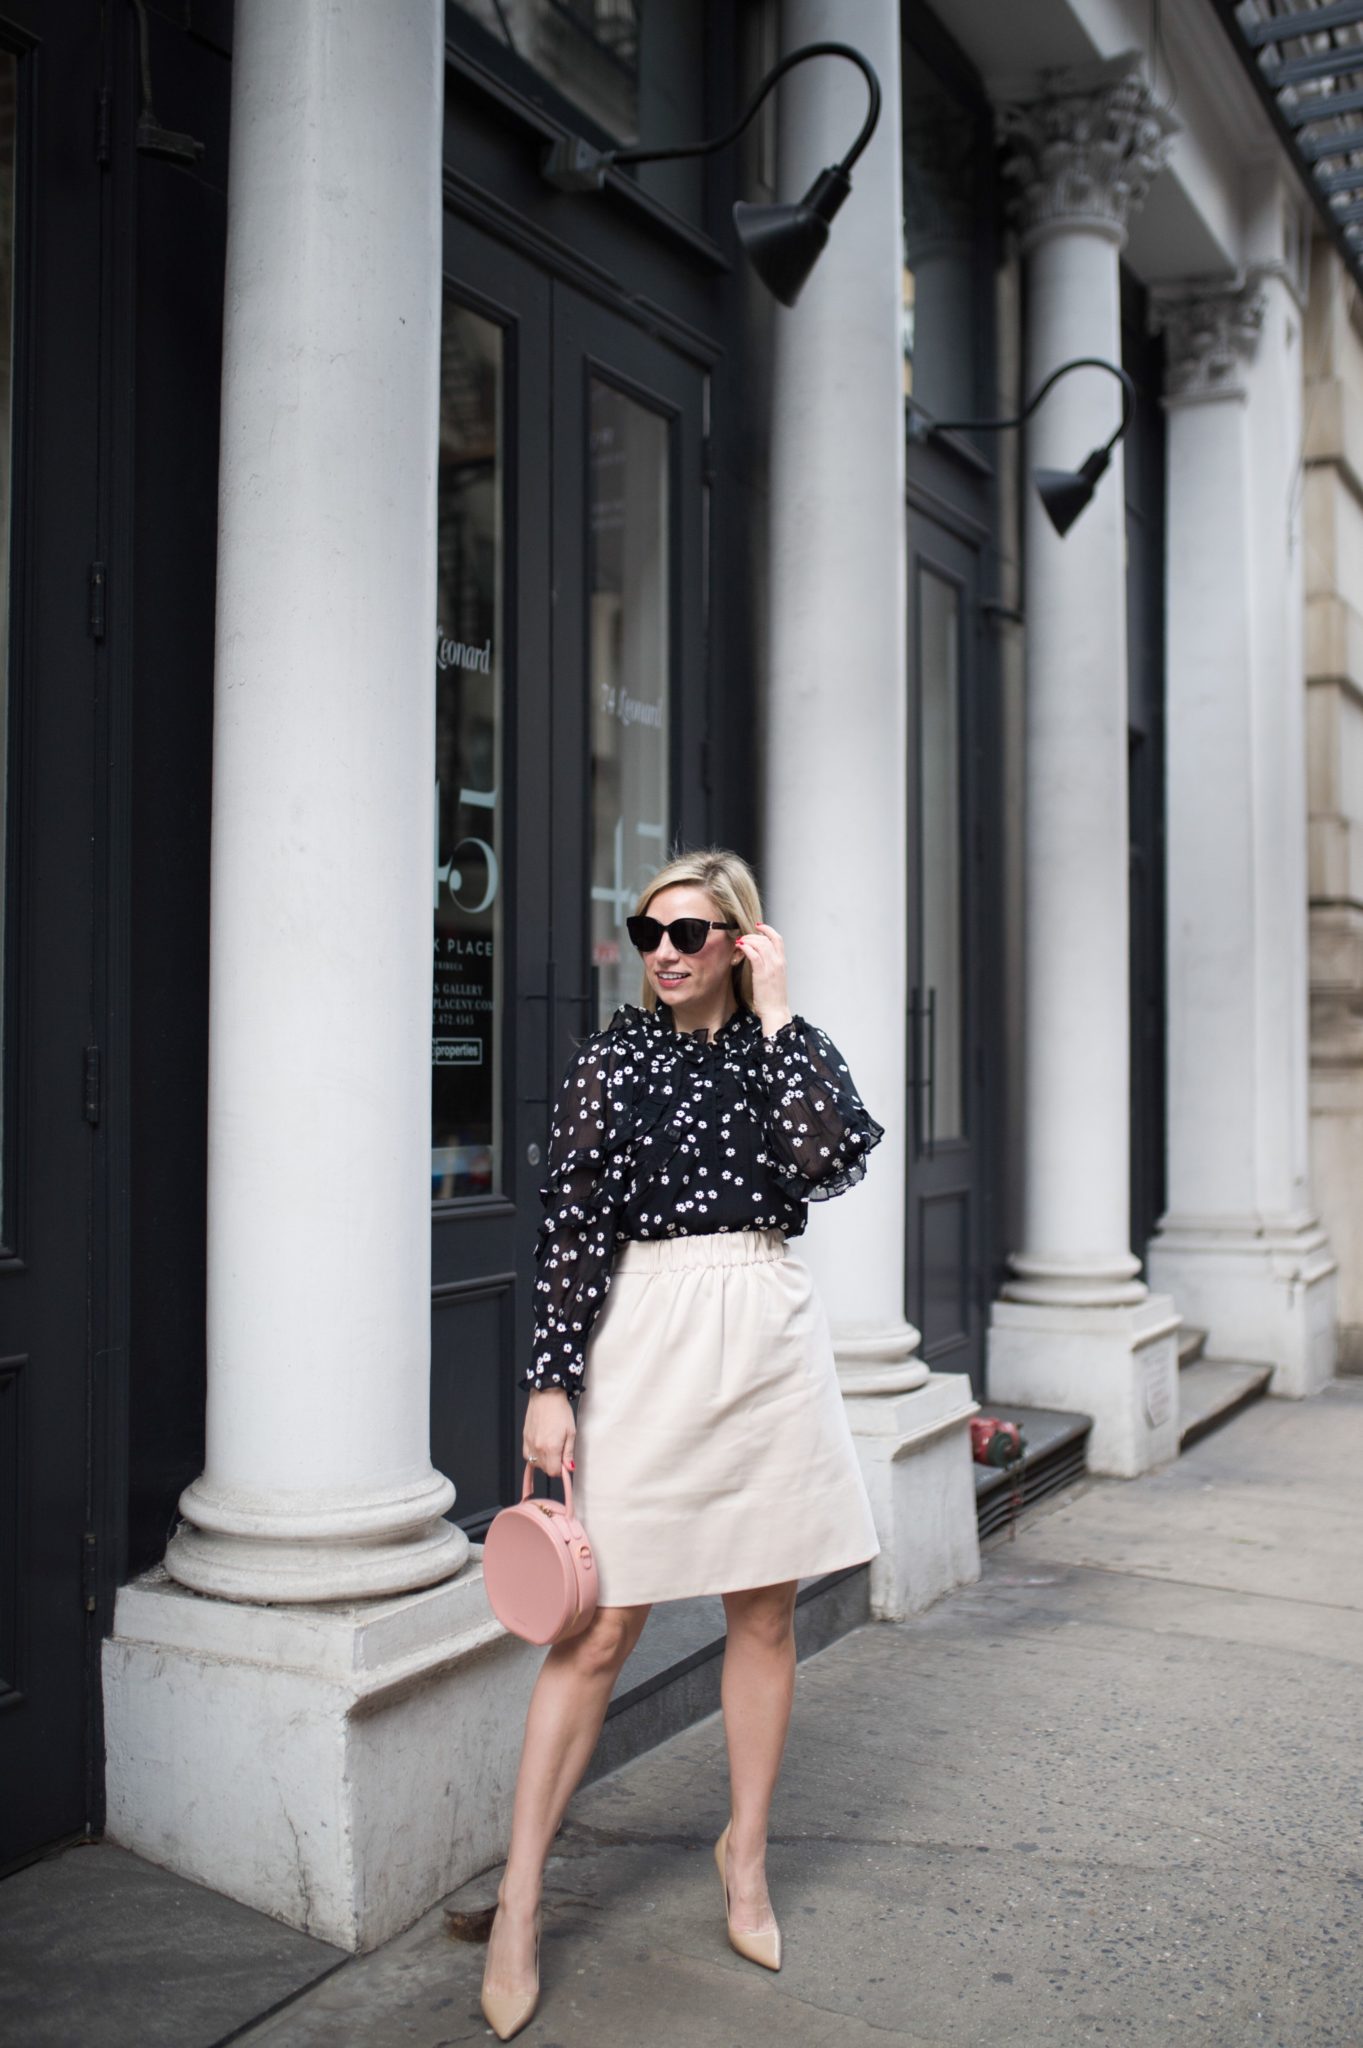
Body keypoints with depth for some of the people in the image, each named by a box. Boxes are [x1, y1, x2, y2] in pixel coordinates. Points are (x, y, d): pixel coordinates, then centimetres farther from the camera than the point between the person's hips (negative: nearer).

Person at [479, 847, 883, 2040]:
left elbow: (835, 1160, -14)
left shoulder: (784, 1047, 6)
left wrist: (778, 1014, -11)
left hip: (769, 1337, 2)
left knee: (765, 1616, 12)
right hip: (649, 1336, -2)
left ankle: (746, 1853, 32)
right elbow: (572, 1222, -2)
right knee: (601, 1627, -1)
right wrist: (551, 1381, -7)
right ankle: (519, 1900, 12)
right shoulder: (614, 1054, 2)